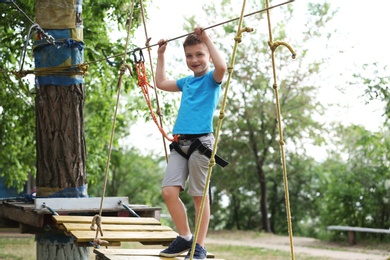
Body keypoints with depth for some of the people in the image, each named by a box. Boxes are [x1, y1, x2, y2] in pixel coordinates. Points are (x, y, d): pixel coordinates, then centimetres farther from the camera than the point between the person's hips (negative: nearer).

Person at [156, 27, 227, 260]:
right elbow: (161, 83, 34)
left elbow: (222, 66, -22)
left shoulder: (212, 79, 1)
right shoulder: (186, 82, 20)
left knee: (199, 195, -1)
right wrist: (161, 54, 33)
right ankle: (185, 237, 9)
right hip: (180, 143, 6)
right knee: (169, 190, -5)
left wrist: (207, 39, -16)